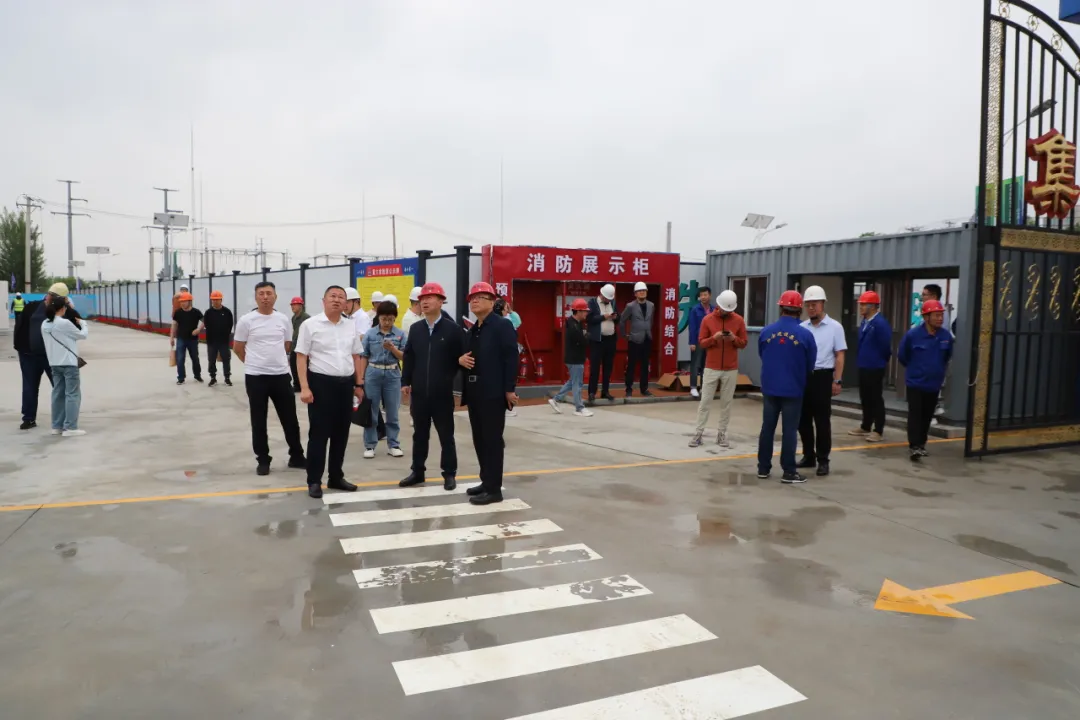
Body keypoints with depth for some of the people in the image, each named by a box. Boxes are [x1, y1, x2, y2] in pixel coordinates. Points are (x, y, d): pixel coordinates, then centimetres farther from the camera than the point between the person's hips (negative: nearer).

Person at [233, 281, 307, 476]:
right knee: (258, 422, 6)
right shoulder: (246, 320, -6)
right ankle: (263, 460, 18)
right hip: (256, 377, -2)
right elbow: (238, 348, 4)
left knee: (290, 419, 9)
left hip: (281, 375, 3)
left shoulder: (283, 319, 4)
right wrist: (255, 362, 11)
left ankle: (296, 456, 22)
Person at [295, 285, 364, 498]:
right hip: (321, 383, -5)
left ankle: (336, 477, 24)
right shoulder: (310, 324, -4)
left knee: (341, 433, 11)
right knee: (318, 433, 0)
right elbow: (301, 357, -6)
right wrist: (304, 387, -13)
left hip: (346, 384, 5)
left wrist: (359, 385, 12)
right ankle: (314, 481, 10)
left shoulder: (351, 325, 10)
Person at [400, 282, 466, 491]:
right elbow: (409, 357, 10)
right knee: (420, 435, 13)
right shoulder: (415, 329, 9)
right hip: (419, 393, 4)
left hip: (442, 393, -4)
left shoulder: (453, 329, -5)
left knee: (446, 435, 6)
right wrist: (406, 382, 6)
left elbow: (461, 357, -5)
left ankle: (449, 474, 17)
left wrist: (448, 378, -9)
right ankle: (417, 472, 24)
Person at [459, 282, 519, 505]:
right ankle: (486, 481, 24)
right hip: (474, 392, 8)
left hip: (493, 393, -8)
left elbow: (511, 358, -14)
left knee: (492, 440, -4)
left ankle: (494, 489, 1)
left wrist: (510, 389, -19)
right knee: (479, 440, 13)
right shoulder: (471, 331, 19)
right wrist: (461, 359, 0)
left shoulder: (503, 325, -7)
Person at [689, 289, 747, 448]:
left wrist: (734, 339, -16)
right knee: (704, 402, 1)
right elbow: (701, 343, 0)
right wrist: (714, 338, -18)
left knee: (726, 403, 4)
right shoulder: (707, 319, -1)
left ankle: (722, 434, 12)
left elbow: (744, 343, 5)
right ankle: (698, 433, 5)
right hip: (711, 368, -1)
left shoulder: (739, 320, 2)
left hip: (731, 369, 1)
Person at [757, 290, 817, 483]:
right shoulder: (806, 335, -11)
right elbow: (810, 365, 0)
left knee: (767, 428, 11)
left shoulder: (766, 332, -5)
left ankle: (763, 468, 18)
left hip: (769, 388, 3)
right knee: (789, 430, 4)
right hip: (793, 390, -2)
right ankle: (789, 472, 8)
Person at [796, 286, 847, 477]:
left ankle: (823, 460, 10)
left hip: (822, 377, -4)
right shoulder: (801, 328, 9)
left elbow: (840, 356, -3)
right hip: (802, 377, 4)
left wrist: (837, 381, -9)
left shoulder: (835, 327, -1)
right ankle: (808, 456, 22)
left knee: (822, 421, 1)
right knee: (803, 419, 9)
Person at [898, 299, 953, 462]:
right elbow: (902, 355, 2)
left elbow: (947, 357, 16)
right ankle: (914, 446, -11)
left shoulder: (946, 336, -4)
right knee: (915, 415, -8)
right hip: (915, 383, -4)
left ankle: (921, 444, 23)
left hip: (934, 384, 4)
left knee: (927, 416, 11)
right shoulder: (913, 334, -14)